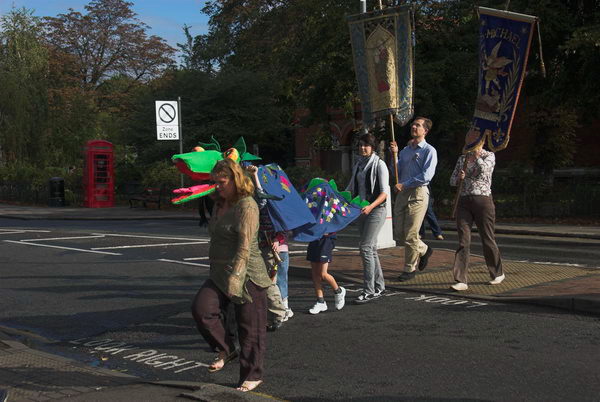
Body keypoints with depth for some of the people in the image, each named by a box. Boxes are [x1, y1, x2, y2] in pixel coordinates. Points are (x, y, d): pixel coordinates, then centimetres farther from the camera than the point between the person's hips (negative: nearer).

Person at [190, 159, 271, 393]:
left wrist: (235, 277, -24)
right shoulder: (219, 205, 16)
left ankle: (252, 375, 16)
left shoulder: (246, 206, -12)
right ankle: (225, 350, 5)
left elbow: (245, 246, -19)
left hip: (247, 276, -8)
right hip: (220, 275, 8)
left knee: (250, 328, 1)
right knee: (201, 309, -14)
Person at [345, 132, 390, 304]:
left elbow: (384, 192, -12)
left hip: (376, 210, -7)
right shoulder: (358, 165, 13)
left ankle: (369, 290, -11)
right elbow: (351, 188, 17)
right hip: (362, 210, 7)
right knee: (371, 248, 10)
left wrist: (371, 206, -27)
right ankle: (379, 286, 19)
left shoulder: (379, 164, -7)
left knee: (365, 246, -14)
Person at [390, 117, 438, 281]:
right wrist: (395, 154, -1)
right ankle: (424, 250, 32)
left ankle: (410, 269, 10)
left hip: (418, 193, -7)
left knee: (410, 234, -5)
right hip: (402, 193, 7)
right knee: (399, 234, 7)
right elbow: (397, 172, 11)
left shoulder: (429, 151, -2)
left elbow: (427, 175, -14)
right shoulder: (405, 150, 18)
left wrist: (404, 184, -13)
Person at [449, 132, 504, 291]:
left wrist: (476, 153, -7)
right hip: (464, 202, 3)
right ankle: (461, 280, -7)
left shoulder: (489, 156, 2)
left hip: (483, 200, -3)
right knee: (463, 242, -5)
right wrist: (459, 178, -7)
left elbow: (483, 169, -19)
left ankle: (498, 273, 28)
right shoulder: (462, 158, 14)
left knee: (488, 240, 6)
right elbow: (452, 180, 14)